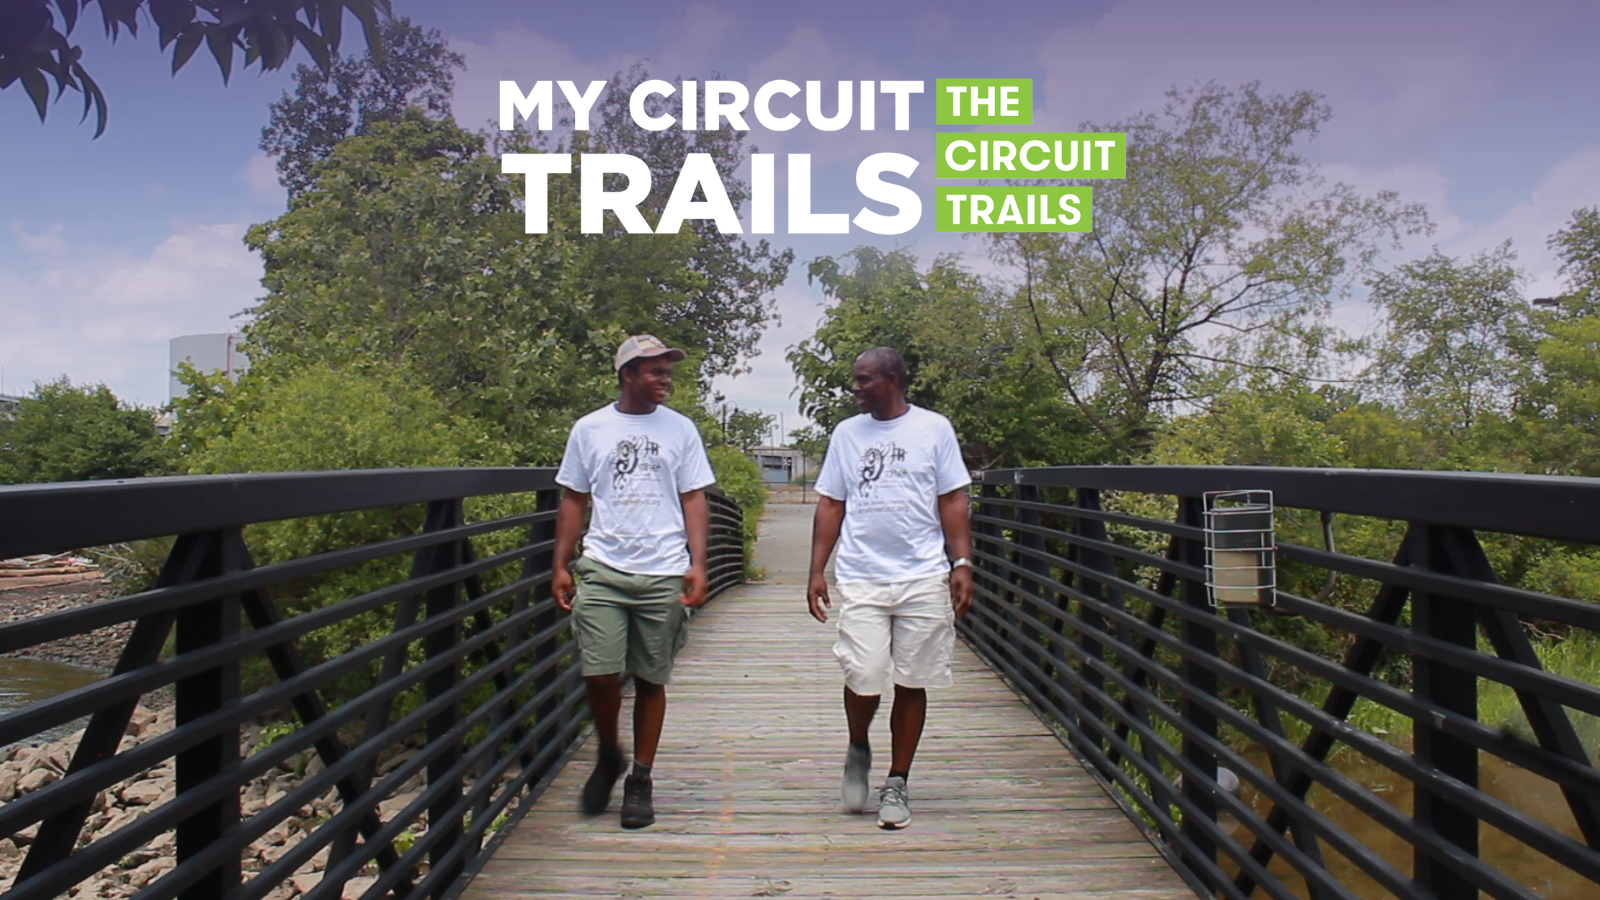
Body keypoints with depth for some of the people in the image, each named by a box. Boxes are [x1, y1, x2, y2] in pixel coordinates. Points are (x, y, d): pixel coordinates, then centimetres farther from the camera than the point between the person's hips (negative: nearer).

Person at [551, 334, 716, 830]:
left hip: (663, 574, 0)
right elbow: (573, 500, 11)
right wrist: (560, 565, 4)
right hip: (603, 570, 0)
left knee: (651, 679, 5)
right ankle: (608, 757, 23)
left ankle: (640, 780, 21)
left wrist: (697, 564, -6)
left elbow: (694, 500, 5)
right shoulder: (589, 429, 7)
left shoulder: (680, 430, 7)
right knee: (600, 674, -6)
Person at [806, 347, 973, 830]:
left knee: (911, 684, 4)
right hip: (861, 579, 1)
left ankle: (896, 784, 19)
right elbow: (830, 505, 11)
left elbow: (952, 501, 5)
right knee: (864, 679, -7)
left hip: (924, 578, -1)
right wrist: (816, 571, 5)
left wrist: (962, 563, -5)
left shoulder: (934, 428, 5)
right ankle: (858, 751, 24)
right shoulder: (846, 433, 11)